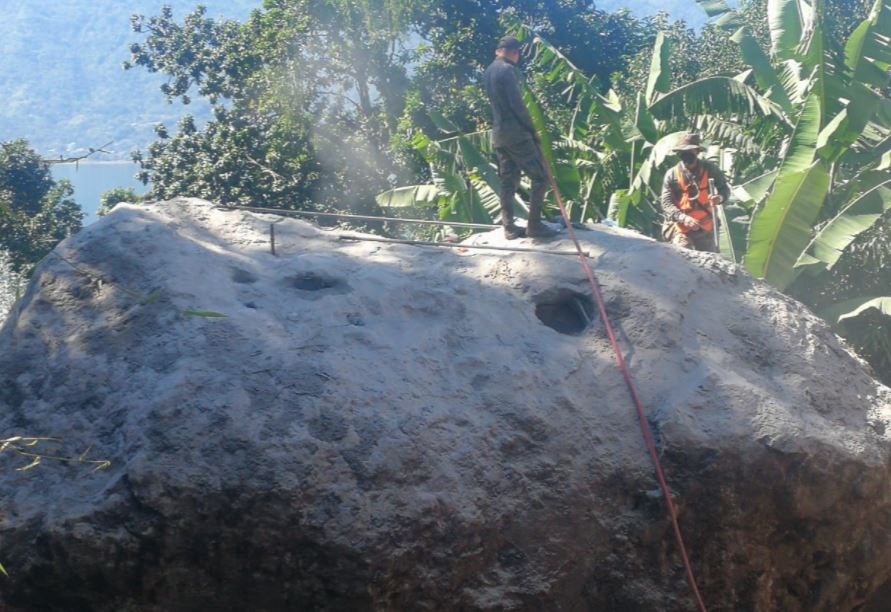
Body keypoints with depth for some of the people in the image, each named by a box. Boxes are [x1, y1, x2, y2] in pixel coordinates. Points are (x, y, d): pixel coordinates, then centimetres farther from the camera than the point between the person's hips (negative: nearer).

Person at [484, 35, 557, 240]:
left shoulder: (489, 71, 14)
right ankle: (534, 225, -4)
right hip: (516, 132, -9)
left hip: (499, 132, 9)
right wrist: (533, 129, -10)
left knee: (508, 181, 10)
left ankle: (509, 228, 8)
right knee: (540, 177, -3)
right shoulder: (507, 69, -13)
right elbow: (517, 104, -18)